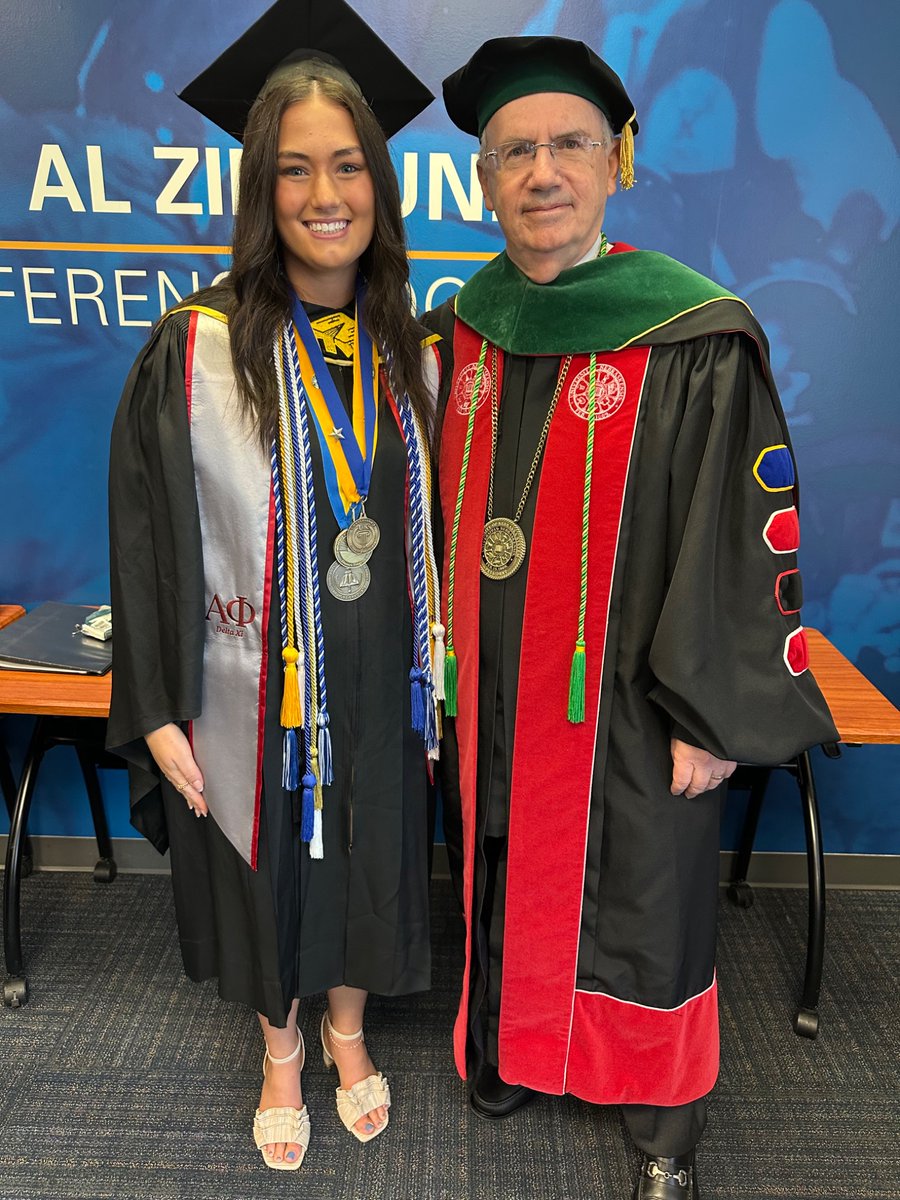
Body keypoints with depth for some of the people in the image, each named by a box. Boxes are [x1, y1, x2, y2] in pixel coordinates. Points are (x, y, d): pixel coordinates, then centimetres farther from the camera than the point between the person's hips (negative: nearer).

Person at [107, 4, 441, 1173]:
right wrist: (158, 712, -8)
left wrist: (441, 688, 5)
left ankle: (348, 1032, 49)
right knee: (267, 872, 17)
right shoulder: (193, 351, -10)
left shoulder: (416, 359, 0)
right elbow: (147, 537, -8)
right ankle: (281, 1053, 46)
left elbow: (437, 532, 5)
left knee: (368, 865, 19)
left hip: (380, 692, 3)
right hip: (254, 696, -2)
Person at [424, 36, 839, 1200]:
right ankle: (508, 1048, 49)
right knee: (504, 884, 21)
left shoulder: (696, 344, -12)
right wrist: (441, 661, 10)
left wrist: (714, 715, -11)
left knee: (638, 908, 13)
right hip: (488, 696, 5)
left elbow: (747, 538, -11)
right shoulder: (462, 332, 3)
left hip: (625, 702, -4)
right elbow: (443, 512, 10)